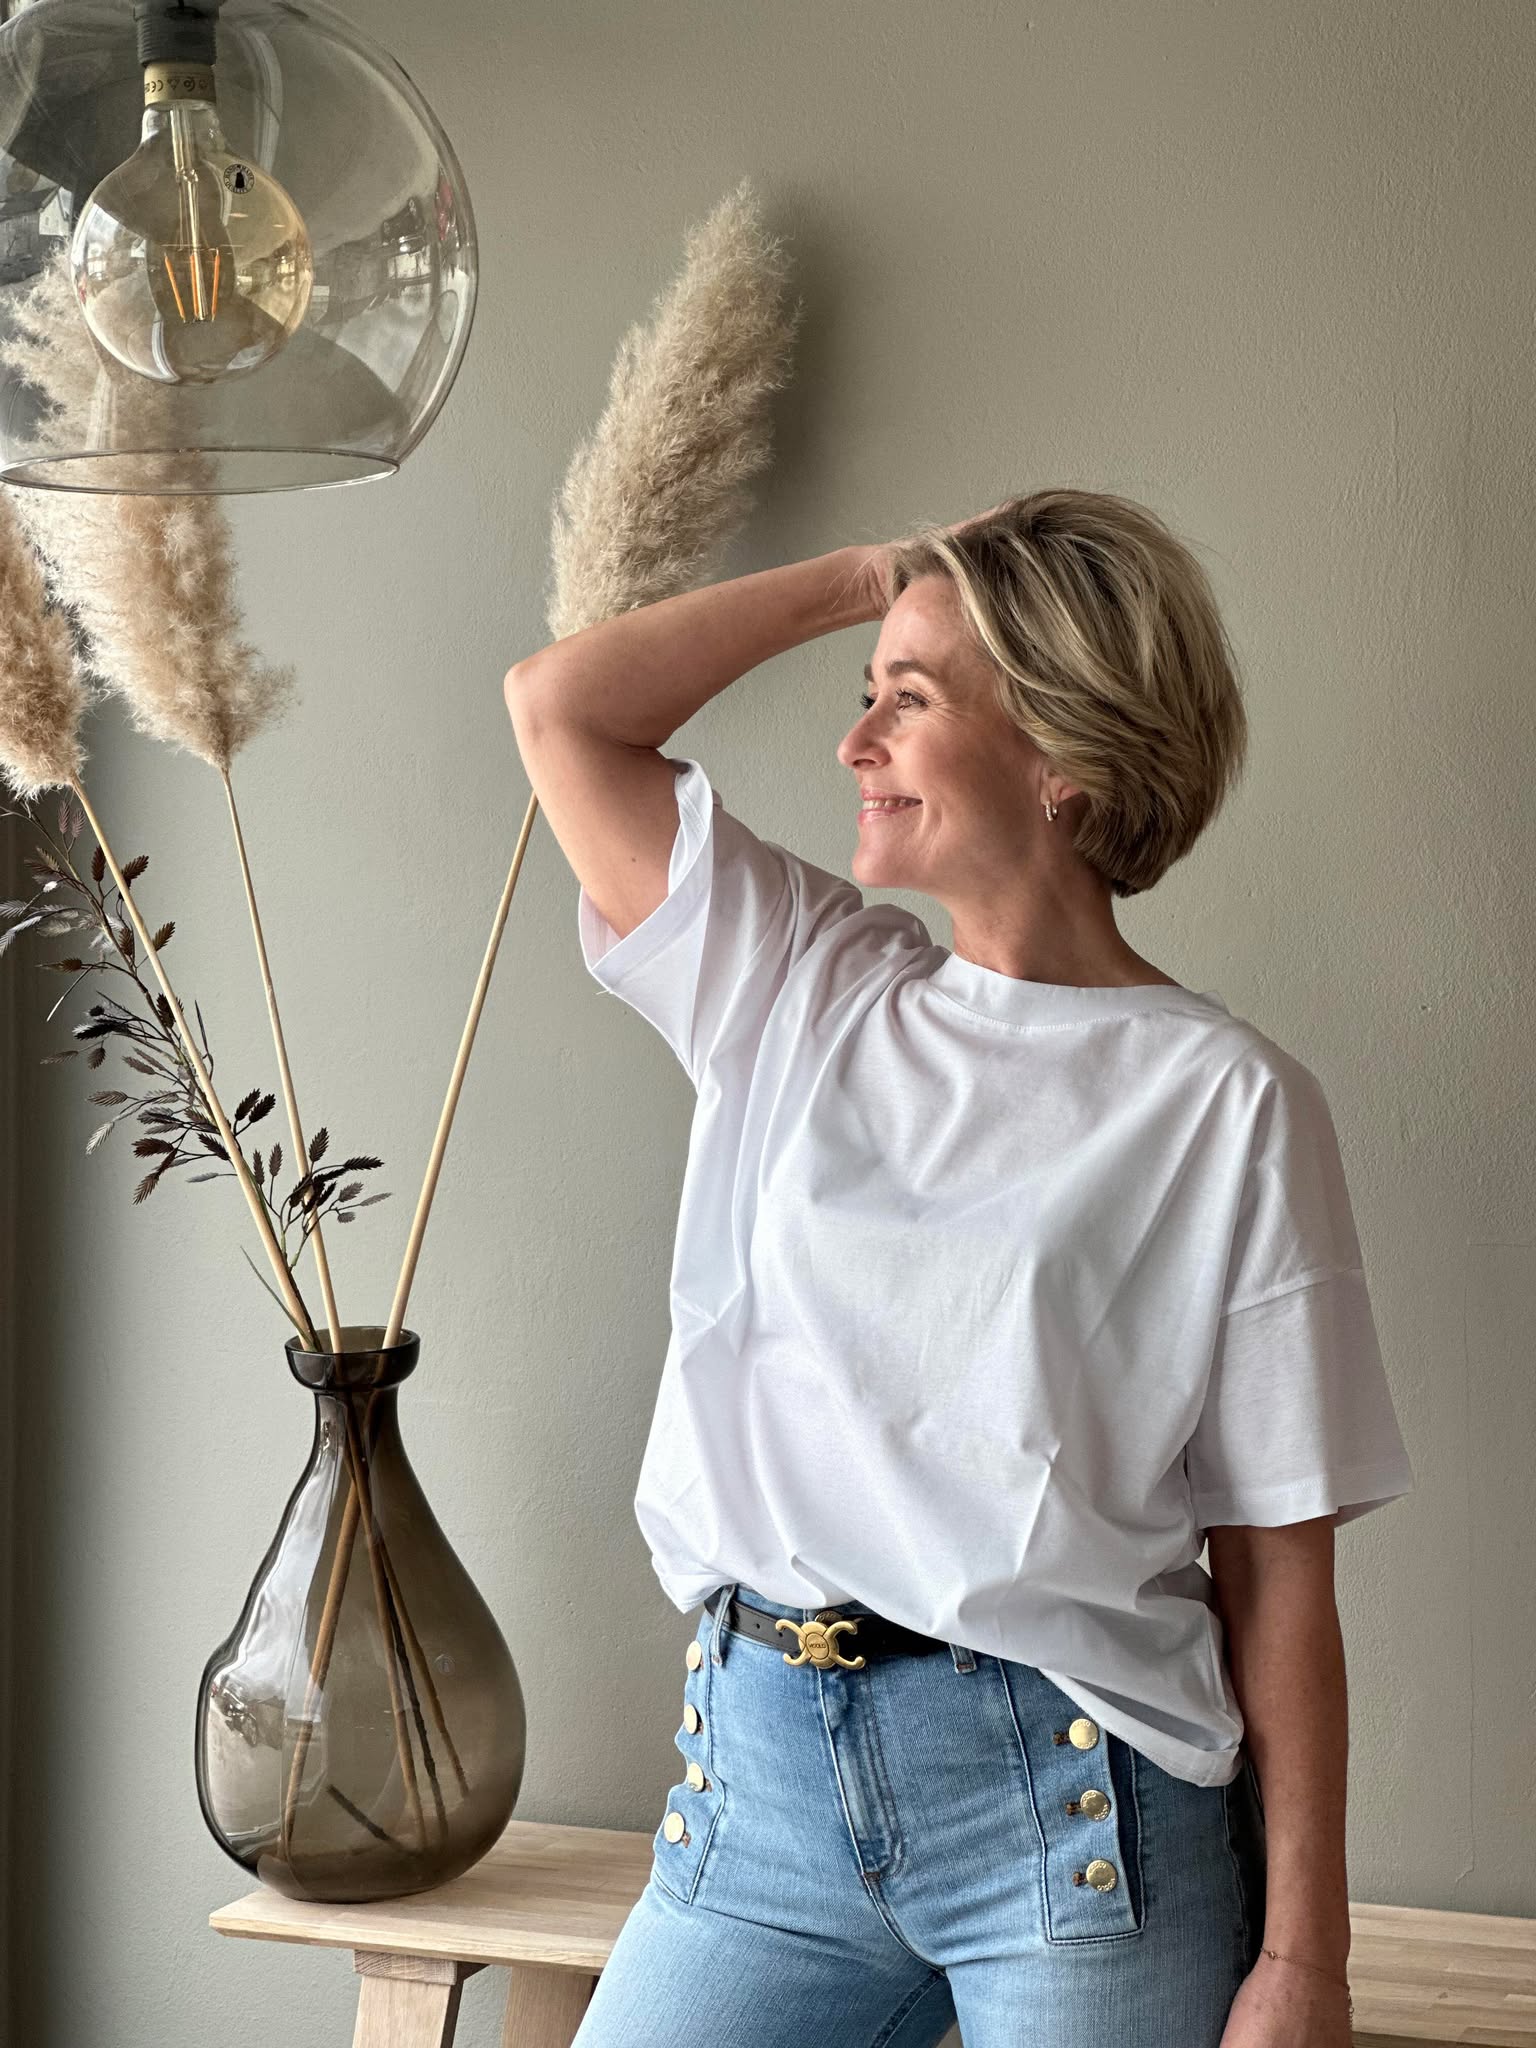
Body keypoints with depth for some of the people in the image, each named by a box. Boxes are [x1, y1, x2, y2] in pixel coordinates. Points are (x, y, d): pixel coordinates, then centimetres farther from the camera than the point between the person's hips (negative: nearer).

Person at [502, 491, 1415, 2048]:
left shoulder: (1225, 1104, -6)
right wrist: (866, 575, 9)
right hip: (760, 1777, 4)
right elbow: (558, 705, 10)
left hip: (1071, 1804, -4)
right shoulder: (797, 994, 9)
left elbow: (1276, 1574, -6)